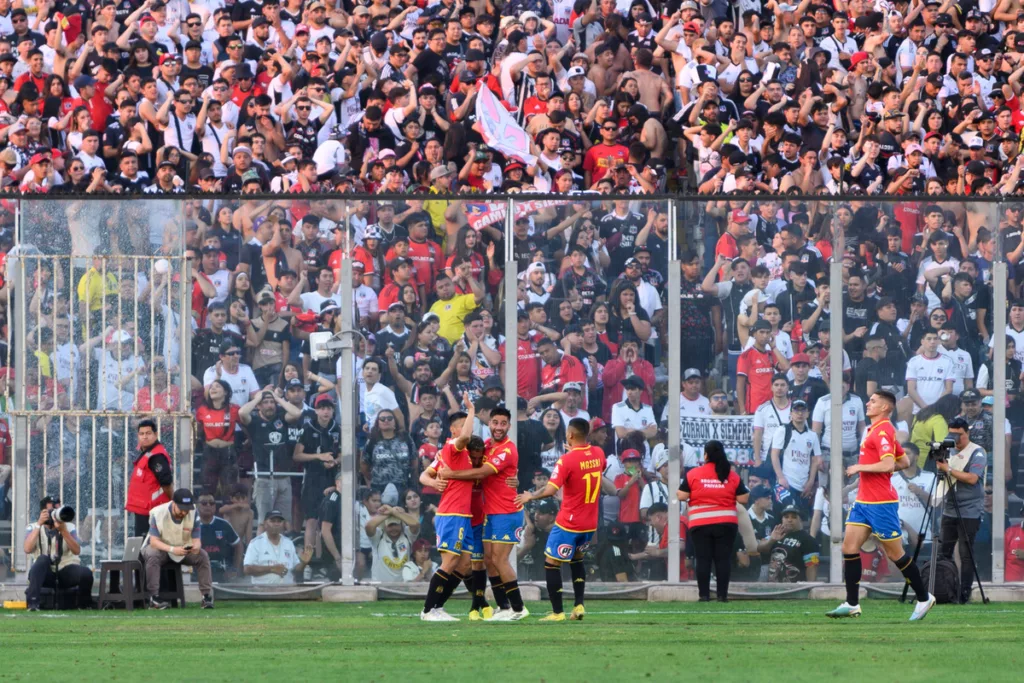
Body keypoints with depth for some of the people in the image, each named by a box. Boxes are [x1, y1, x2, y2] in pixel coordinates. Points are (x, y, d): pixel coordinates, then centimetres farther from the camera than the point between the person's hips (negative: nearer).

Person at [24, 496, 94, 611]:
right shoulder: (33, 528, 3)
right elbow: (28, 549, -16)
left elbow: (77, 551, -10)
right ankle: (33, 603, -38)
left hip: (66, 572, 1)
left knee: (86, 572, -29)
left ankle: (84, 605, -1)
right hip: (43, 574, -1)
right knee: (43, 558, -34)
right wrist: (39, 525, -18)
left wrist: (63, 530, -21)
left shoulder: (69, 527, 6)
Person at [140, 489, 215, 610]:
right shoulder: (159, 513, -24)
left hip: (183, 548, 3)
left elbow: (196, 540, -13)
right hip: (160, 547, -3)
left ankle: (207, 596, -17)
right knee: (152, 556, -36)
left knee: (202, 556, -22)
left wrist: (196, 546, -40)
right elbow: (153, 541, -27)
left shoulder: (192, 514, -14)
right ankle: (153, 598, -34)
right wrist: (172, 549, -45)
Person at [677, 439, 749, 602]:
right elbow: (743, 499, -1)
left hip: (700, 524, -1)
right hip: (726, 524, 1)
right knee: (723, 558, 3)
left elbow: (682, 496, -4)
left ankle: (704, 594, -2)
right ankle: (722, 594, 0)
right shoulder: (732, 476, 0)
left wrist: (677, 492, 17)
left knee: (703, 559, 2)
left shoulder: (693, 474, -3)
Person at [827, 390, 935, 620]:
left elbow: (888, 464, -26)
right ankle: (852, 604, 1)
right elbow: (903, 462, 21)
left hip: (881, 503, -10)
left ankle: (924, 598, 13)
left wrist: (860, 467, -15)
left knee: (895, 553, -1)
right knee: (849, 547, 1)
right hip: (864, 500, 10)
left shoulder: (883, 431, -15)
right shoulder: (875, 430, 15)